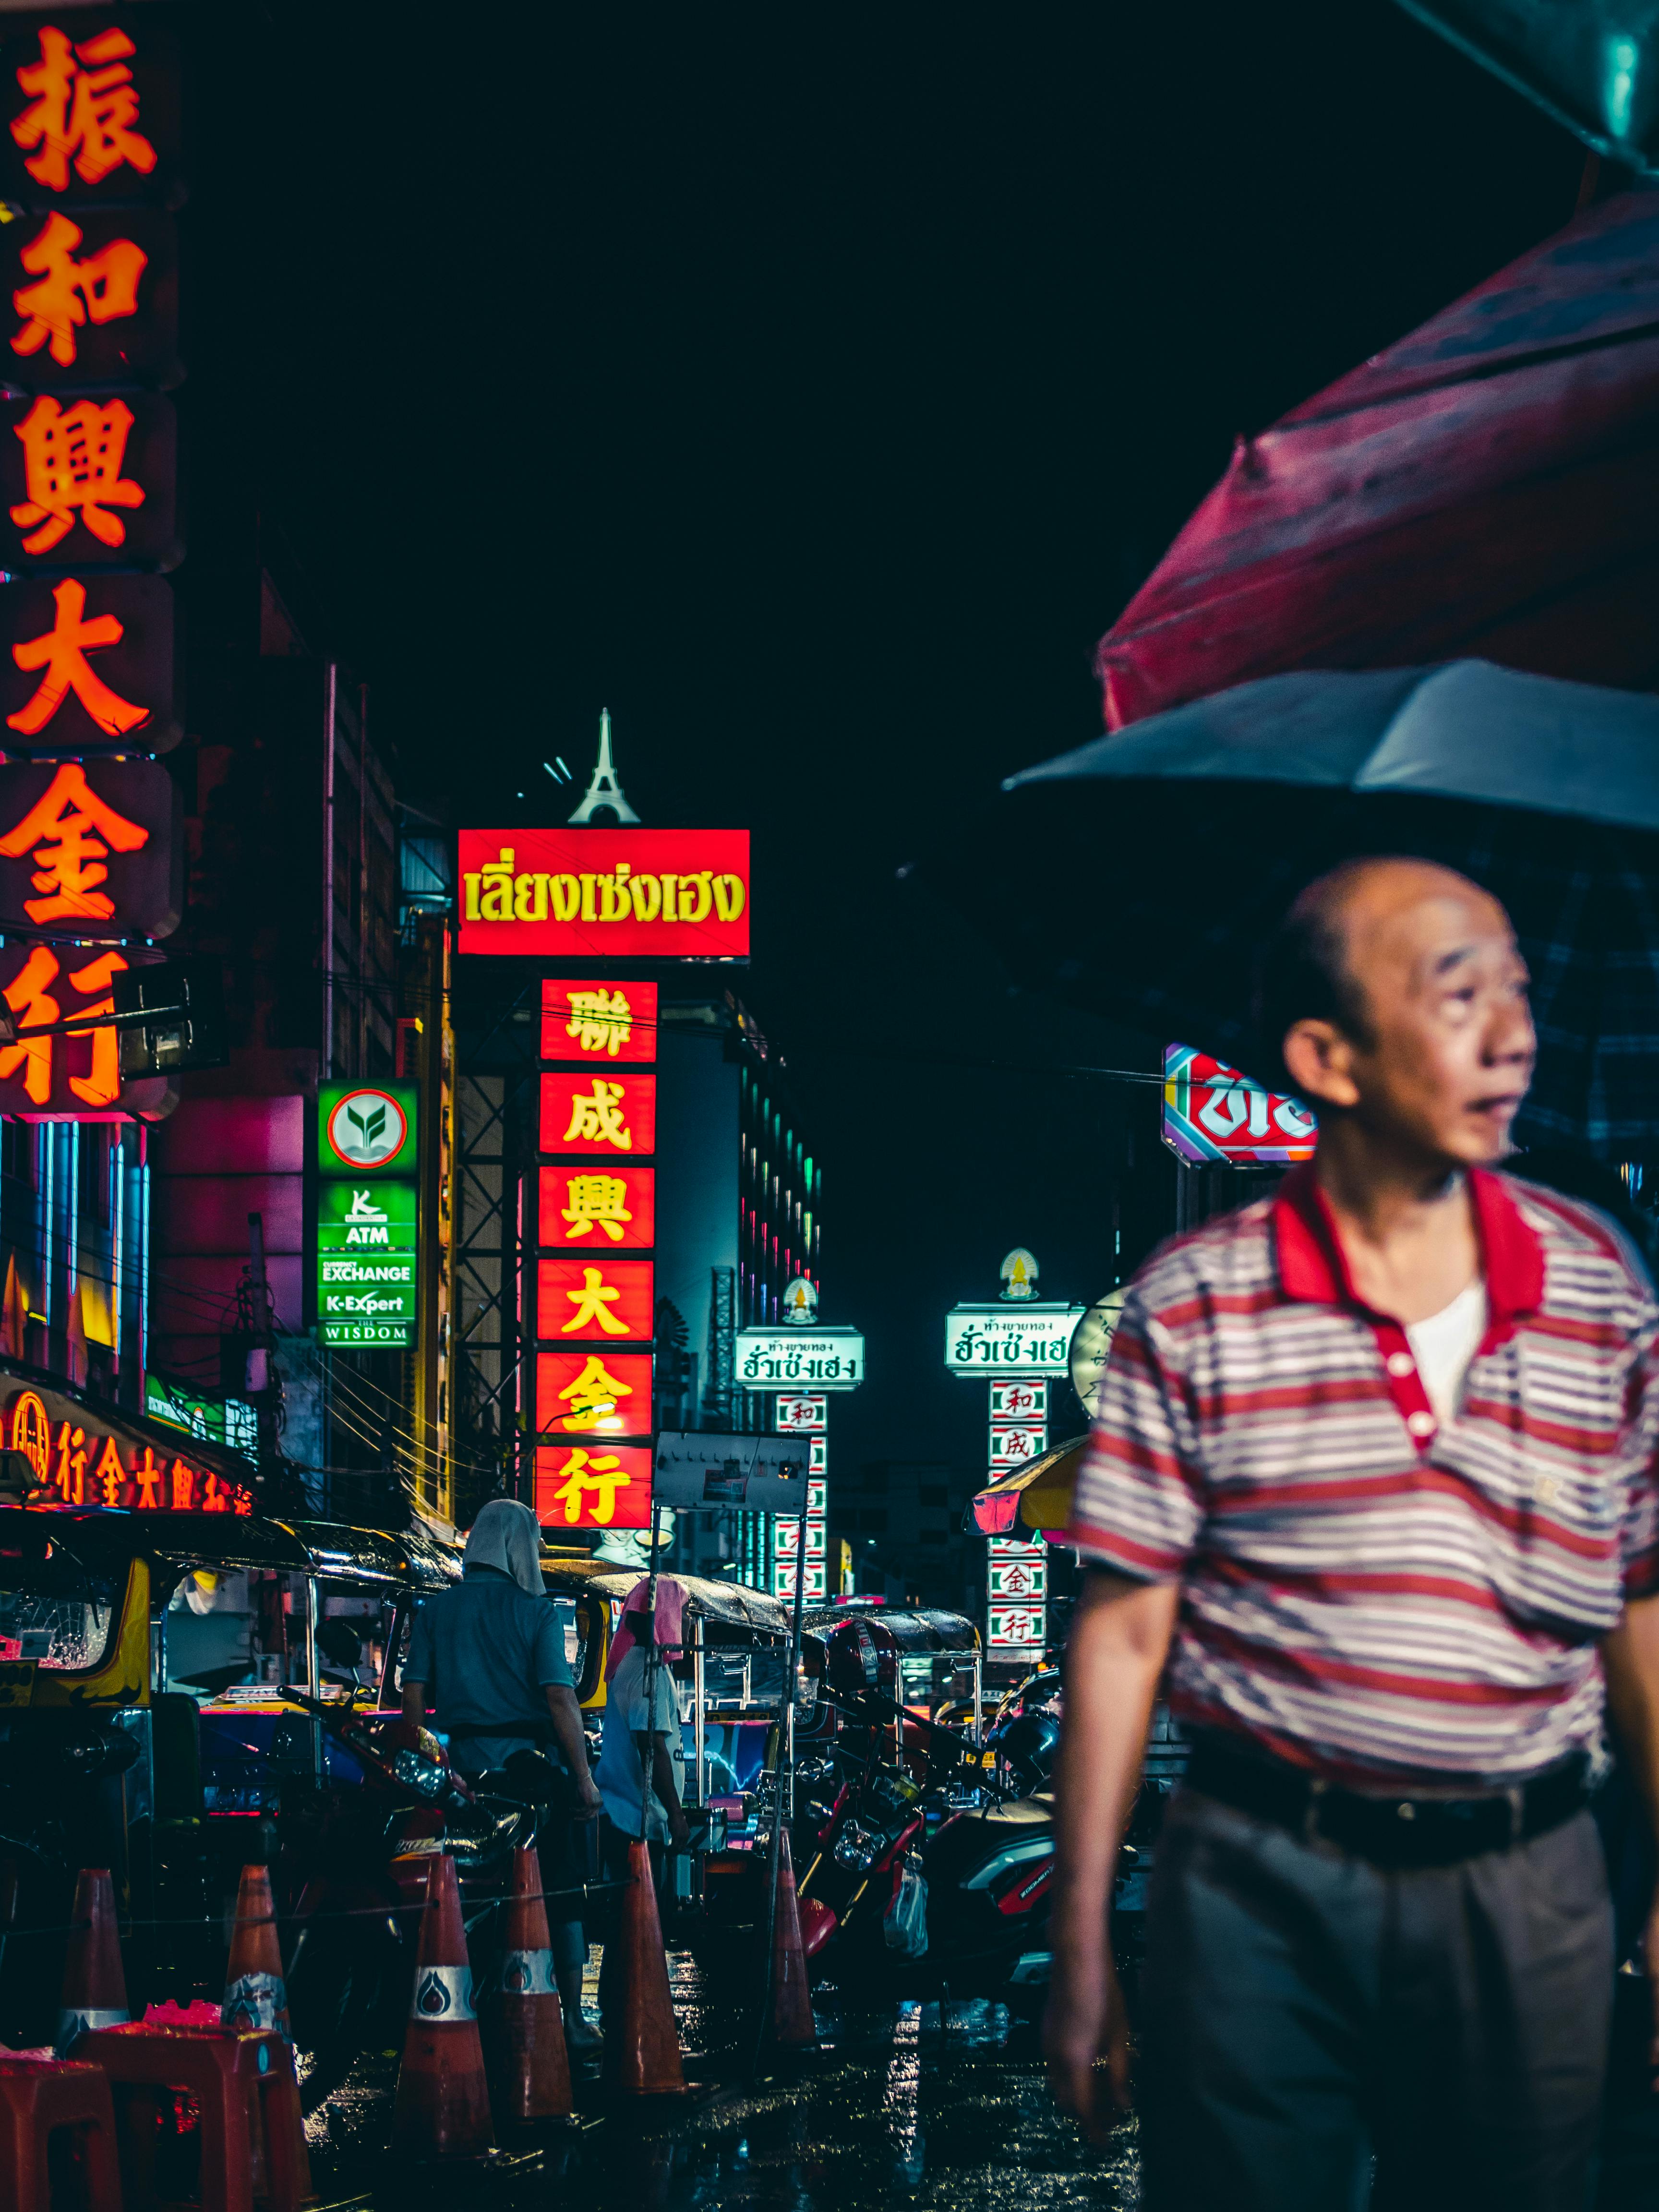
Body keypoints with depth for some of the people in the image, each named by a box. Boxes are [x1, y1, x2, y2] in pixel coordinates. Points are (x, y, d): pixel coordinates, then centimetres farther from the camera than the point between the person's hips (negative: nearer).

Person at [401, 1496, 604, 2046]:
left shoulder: (436, 1610, 6)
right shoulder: (536, 1611, -4)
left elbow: (412, 1696, 1)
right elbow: (559, 1697, -11)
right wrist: (583, 1778, -9)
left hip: (460, 1767, 3)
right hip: (529, 1763, -3)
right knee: (559, 1891, 4)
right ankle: (572, 2019, 5)